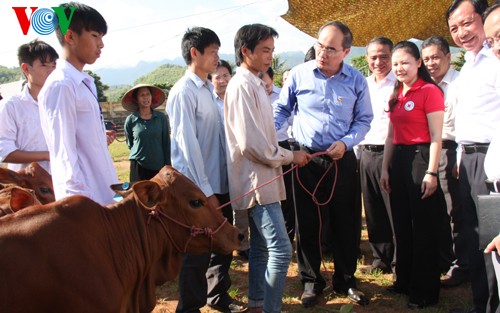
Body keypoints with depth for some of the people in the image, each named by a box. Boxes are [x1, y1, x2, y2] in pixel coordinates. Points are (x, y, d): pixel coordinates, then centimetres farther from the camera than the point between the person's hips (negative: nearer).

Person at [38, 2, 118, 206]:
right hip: (85, 198, -8)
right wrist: (82, 202, -20)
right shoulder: (60, 85, -15)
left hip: (103, 194, 8)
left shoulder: (85, 83, 12)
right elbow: (65, 154, -19)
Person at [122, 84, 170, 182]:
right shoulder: (130, 120, 0)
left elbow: (166, 143, 3)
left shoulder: (161, 118, 1)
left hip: (159, 166, 1)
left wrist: (168, 166, 1)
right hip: (138, 166, -1)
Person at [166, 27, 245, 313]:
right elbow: (188, 143, -18)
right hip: (198, 188, -8)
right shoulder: (184, 92, -13)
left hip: (220, 181, 8)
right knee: (198, 252, 3)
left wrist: (216, 187, 11)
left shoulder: (209, 90, 12)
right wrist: (205, 191, -17)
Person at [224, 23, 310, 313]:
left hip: (262, 179, 10)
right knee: (281, 249, -10)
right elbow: (250, 143, -22)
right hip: (257, 181, -10)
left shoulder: (254, 84, 14)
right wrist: (290, 156, -11)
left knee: (261, 248, 16)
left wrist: (286, 152, 9)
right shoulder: (242, 85, -15)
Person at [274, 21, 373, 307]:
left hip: (343, 160, 1)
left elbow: (364, 120, 5)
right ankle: (311, 280, 23)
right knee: (307, 223, 6)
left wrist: (346, 142, -12)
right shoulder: (299, 74, -5)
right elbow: (282, 110, 6)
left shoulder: (357, 80, -2)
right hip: (307, 158, 0)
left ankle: (346, 279, 27)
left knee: (347, 222, 8)